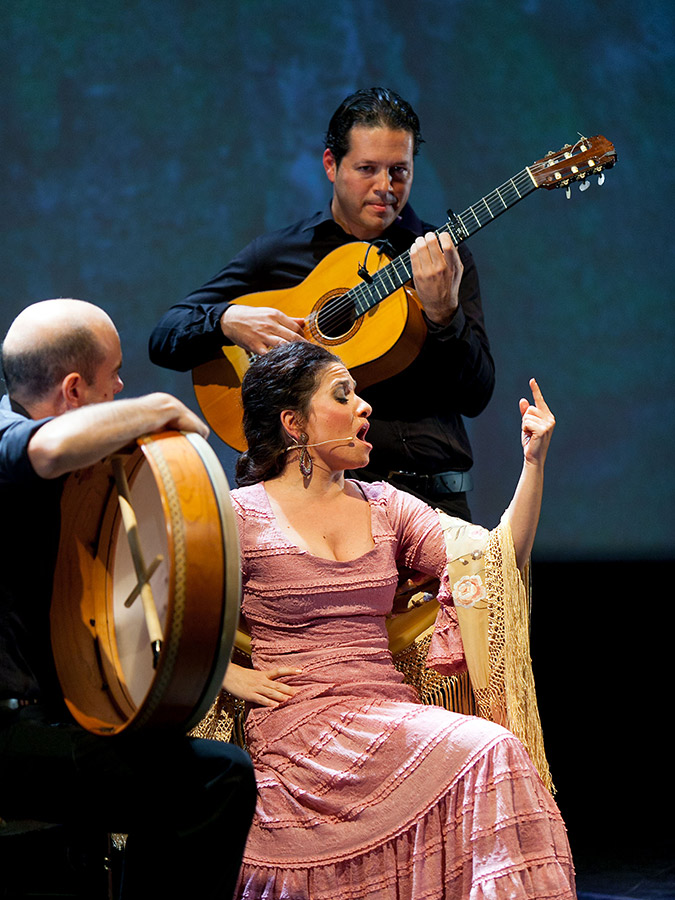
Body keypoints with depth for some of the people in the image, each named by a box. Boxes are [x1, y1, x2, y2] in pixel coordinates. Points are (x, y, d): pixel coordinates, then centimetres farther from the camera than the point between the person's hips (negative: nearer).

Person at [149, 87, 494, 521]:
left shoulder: (446, 257, 11)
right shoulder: (276, 253, 11)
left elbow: (476, 397, 2)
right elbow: (164, 338, 11)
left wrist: (443, 312, -14)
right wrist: (228, 320, -9)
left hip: (428, 496, 1)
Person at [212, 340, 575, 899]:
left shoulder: (383, 506, 18)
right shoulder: (241, 515, 3)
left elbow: (502, 558, 12)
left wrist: (534, 462, 4)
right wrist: (230, 675, -7)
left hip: (392, 715, 5)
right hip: (300, 722, -5)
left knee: (493, 758, -28)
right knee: (488, 753, -28)